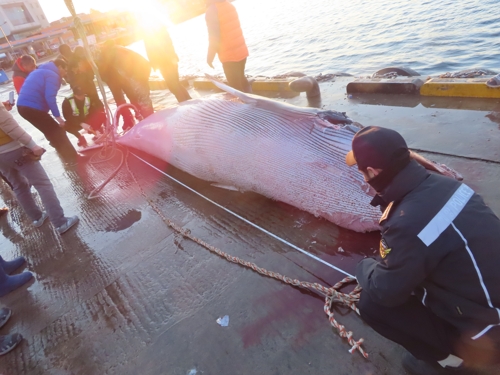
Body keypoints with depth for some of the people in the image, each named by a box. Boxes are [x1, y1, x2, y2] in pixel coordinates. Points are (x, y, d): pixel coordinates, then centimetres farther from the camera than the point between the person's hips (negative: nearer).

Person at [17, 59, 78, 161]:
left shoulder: (39, 72, 26)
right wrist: (58, 116, -16)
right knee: (57, 133, -3)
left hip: (23, 106, 9)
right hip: (33, 108, -9)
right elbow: (50, 97, -17)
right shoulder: (53, 75, -5)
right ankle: (72, 158, -2)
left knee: (51, 131, 22)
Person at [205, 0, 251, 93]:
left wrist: (209, 57, -8)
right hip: (241, 50, 8)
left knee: (236, 87, 4)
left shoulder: (211, 10, -16)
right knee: (241, 79, 25)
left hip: (229, 55, -8)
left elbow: (214, 38, -19)